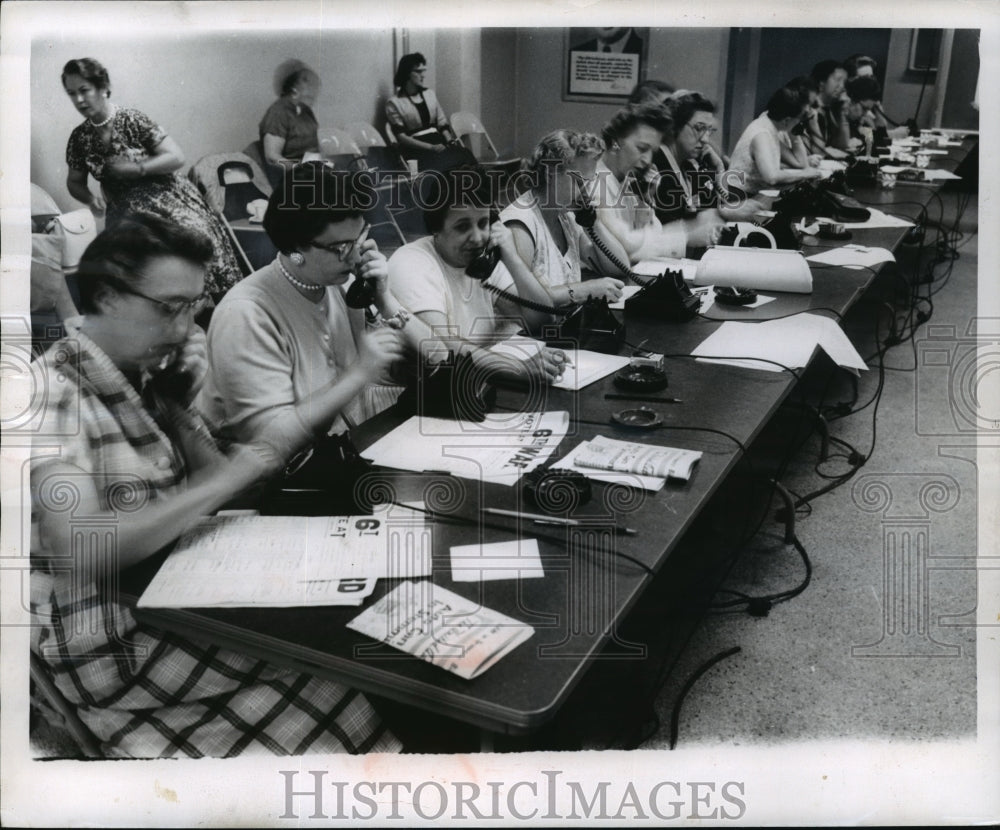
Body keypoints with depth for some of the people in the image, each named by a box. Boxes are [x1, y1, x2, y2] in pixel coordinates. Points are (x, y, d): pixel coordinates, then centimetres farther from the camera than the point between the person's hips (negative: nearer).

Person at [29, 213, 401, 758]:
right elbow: (81, 549, -31)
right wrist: (239, 470, -29)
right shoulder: (54, 392, -17)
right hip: (109, 655, -7)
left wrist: (178, 409, -10)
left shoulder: (146, 377, 5)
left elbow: (212, 498, 7)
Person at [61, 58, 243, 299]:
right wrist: (89, 198, -5)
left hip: (164, 196, -3)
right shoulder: (79, 138, 5)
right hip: (126, 211, 3)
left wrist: (135, 168, -18)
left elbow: (177, 158, -10)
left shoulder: (133, 120, -8)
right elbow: (74, 182, 17)